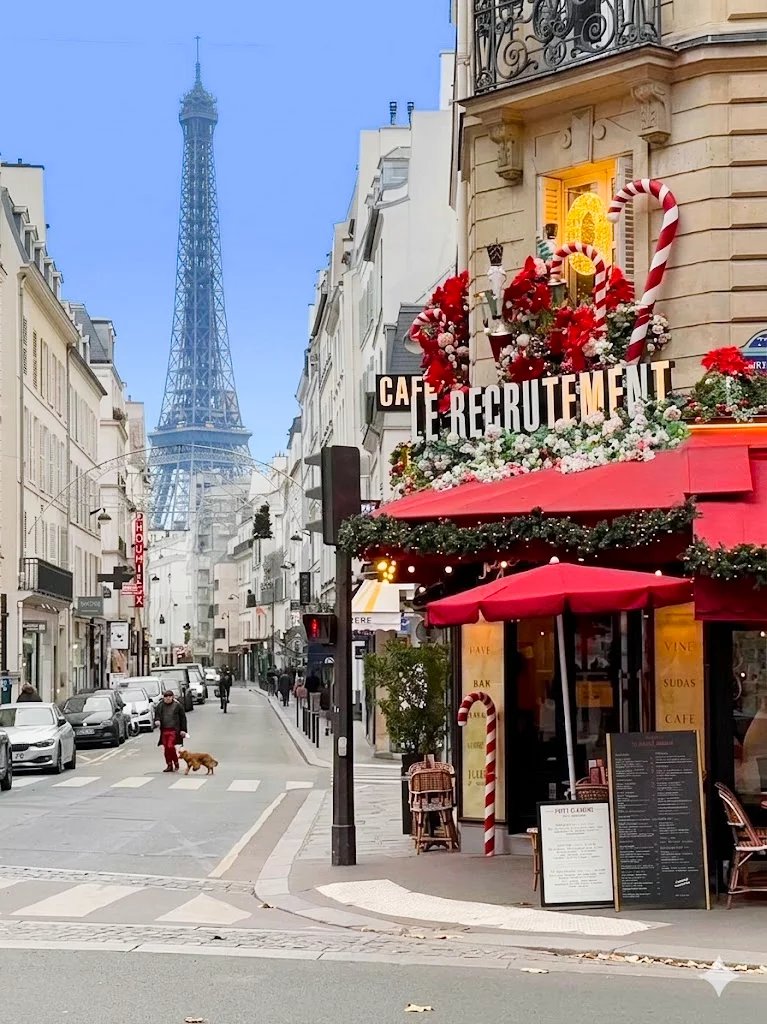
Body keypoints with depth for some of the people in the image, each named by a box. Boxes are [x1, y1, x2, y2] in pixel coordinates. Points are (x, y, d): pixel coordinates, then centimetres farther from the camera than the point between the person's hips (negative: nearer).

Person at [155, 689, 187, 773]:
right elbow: (157, 715, 18)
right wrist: (157, 720, -6)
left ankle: (176, 763, 4)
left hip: (173, 730, -4)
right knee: (165, 748, 5)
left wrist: (183, 730, -3)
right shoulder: (160, 705, 9)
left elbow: (183, 718, 2)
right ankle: (169, 765, 15)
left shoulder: (177, 705, 0)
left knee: (170, 746, -14)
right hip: (164, 730, 4)